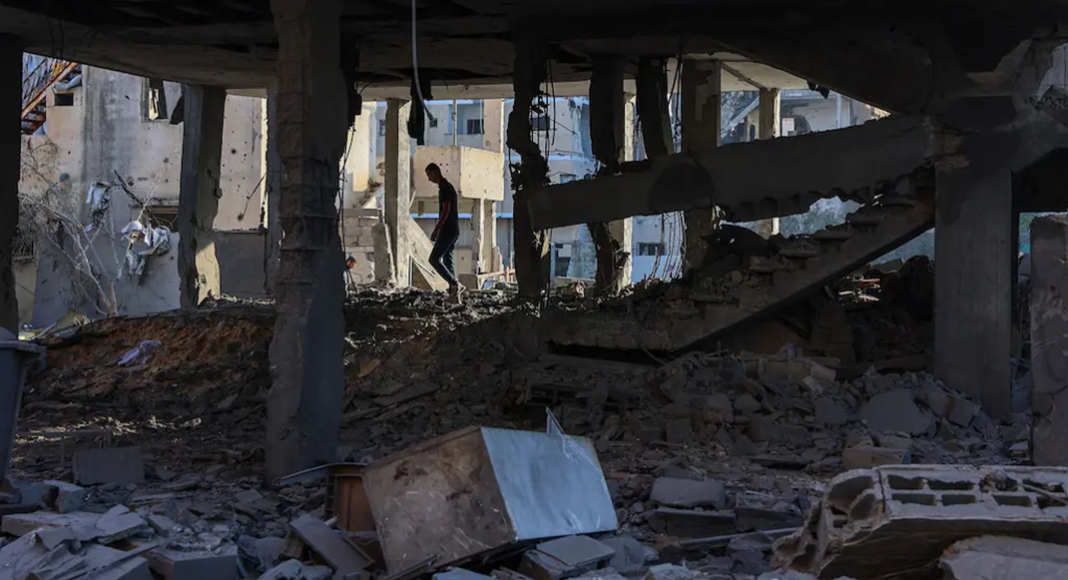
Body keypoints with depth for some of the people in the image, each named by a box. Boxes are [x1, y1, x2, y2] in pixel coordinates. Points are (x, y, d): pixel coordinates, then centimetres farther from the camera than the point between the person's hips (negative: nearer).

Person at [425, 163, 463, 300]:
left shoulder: (445, 188, -15)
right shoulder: (448, 187, 16)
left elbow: (446, 211, -21)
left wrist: (436, 231, -21)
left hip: (447, 231, -10)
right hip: (453, 230, 10)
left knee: (434, 259, -7)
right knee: (447, 260, 10)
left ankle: (455, 284, -11)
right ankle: (454, 293, 8)